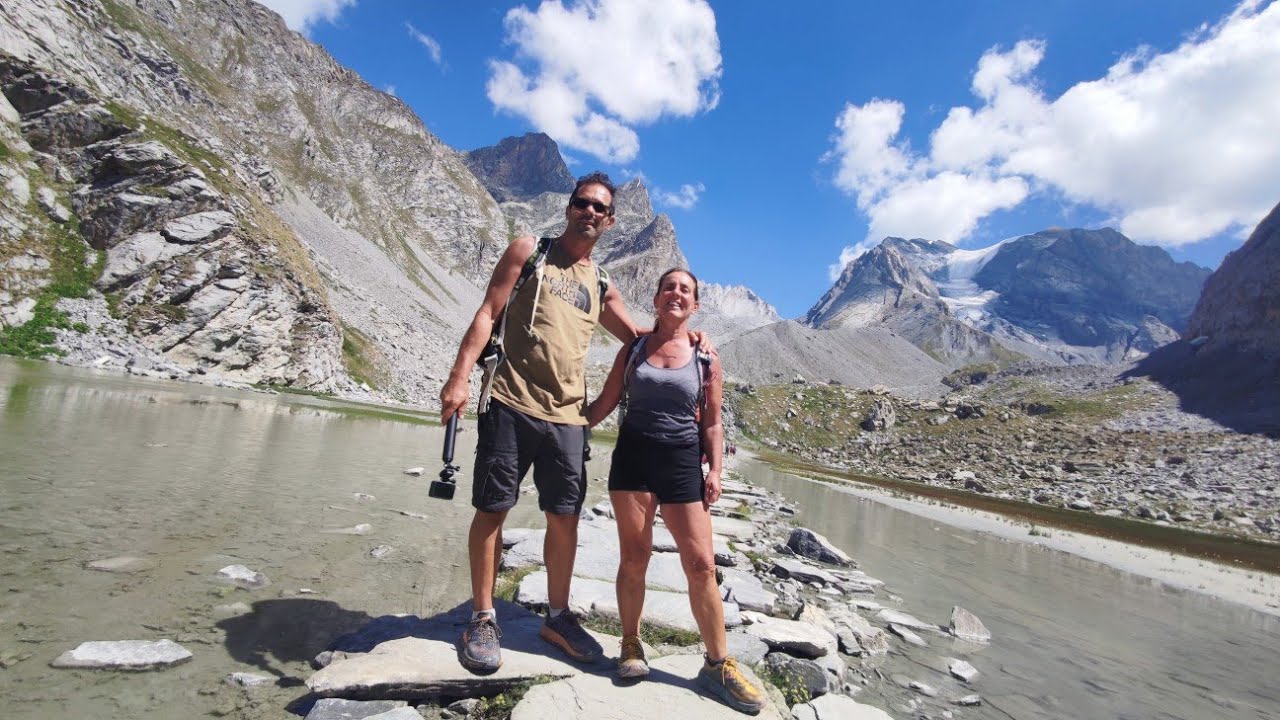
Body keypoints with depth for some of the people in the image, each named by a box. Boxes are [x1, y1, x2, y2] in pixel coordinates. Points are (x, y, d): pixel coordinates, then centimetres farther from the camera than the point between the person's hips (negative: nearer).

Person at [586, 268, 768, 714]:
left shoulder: (706, 360, 4)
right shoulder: (633, 350, 6)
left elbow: (712, 424, 6)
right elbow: (606, 402, 10)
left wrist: (714, 470, -3)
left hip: (683, 463, 0)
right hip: (633, 456, 0)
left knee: (701, 565, 0)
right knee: (635, 557, 4)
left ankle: (718, 665, 14)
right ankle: (631, 646, 25)